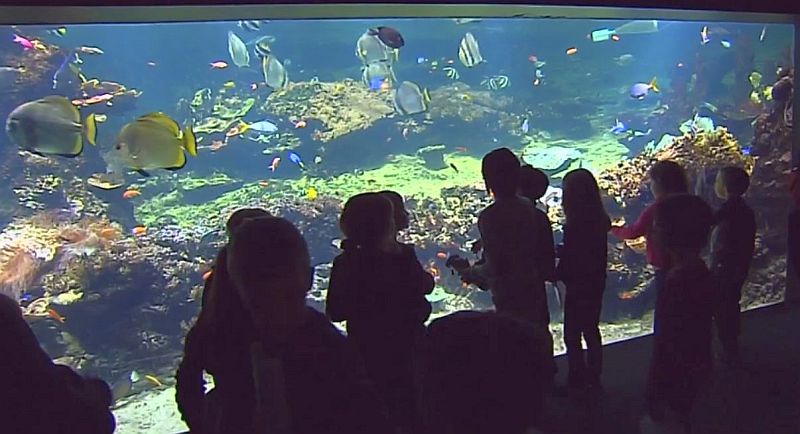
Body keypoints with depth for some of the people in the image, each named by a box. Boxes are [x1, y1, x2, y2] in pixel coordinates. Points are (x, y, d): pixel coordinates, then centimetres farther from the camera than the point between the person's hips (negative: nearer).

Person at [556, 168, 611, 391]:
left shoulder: (575, 225, -24)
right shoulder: (600, 221, 0)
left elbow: (567, 263, -20)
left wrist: (554, 273, -4)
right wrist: (562, 250, 4)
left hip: (578, 288, -8)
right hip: (595, 285, 8)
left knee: (572, 335, 6)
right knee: (591, 331, 19)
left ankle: (578, 380, 15)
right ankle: (593, 379, 31)